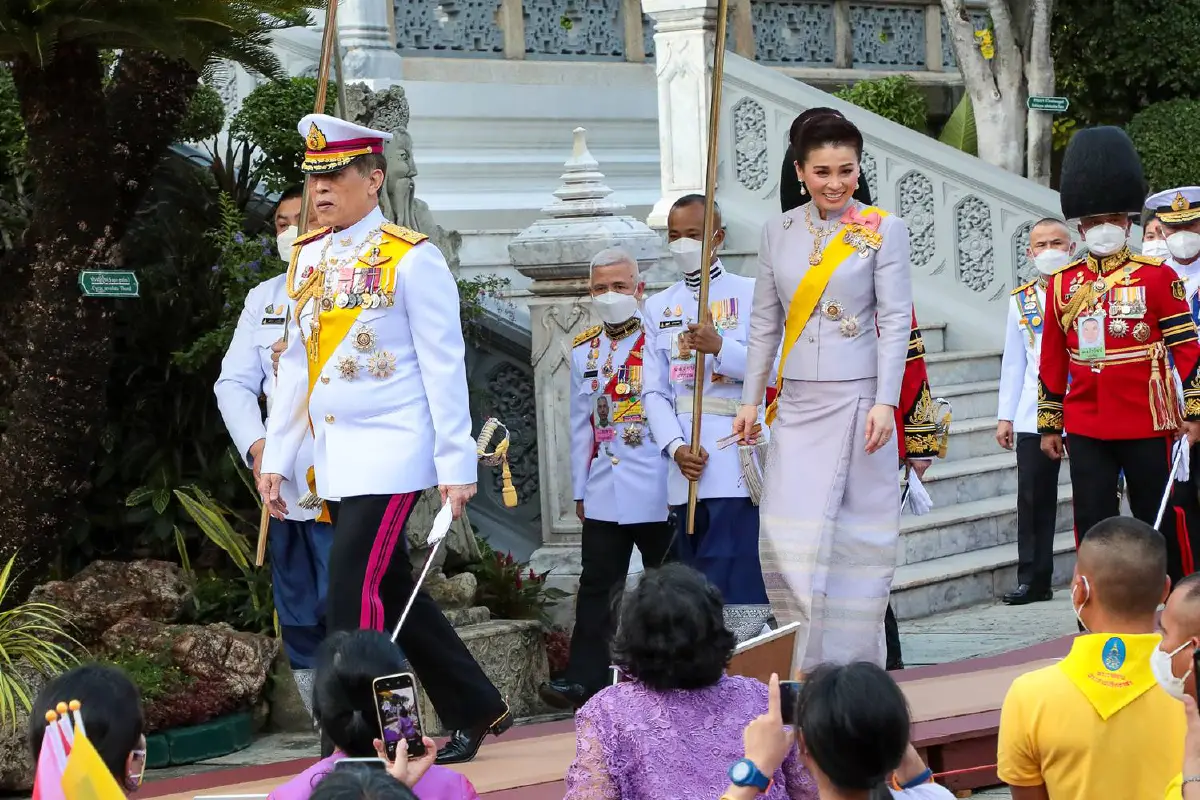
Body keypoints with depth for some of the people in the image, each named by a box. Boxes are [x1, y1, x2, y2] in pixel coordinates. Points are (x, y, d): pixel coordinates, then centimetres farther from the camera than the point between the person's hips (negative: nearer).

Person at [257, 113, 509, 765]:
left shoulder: (411, 260, -8)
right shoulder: (308, 258, 10)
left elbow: (444, 367, -9)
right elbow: (296, 365, 15)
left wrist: (456, 465, -11)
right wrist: (275, 458, 14)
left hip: (389, 454, -7)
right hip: (332, 459, 7)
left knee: (354, 599, -12)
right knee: (394, 593, 13)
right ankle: (478, 710, 27)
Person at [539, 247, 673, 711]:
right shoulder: (584, 350, 12)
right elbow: (581, 425, 15)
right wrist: (580, 490, 14)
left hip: (656, 490, -4)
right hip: (604, 493, 4)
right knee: (597, 586, 2)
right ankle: (584, 678, 2)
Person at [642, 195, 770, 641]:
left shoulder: (750, 294, 4)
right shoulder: (659, 307, 17)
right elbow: (654, 391, 9)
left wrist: (720, 347, -21)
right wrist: (675, 447, -6)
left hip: (738, 462, -5)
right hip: (686, 466, 5)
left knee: (737, 582, -13)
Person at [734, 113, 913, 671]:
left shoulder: (883, 230, -2)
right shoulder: (778, 231, 8)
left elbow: (896, 320, -6)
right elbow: (765, 322, 12)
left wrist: (886, 401, -14)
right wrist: (751, 398, 10)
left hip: (857, 398, -3)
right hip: (798, 401, 3)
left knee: (855, 531, 0)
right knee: (786, 531, -3)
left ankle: (849, 658, 11)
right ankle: (805, 659, 9)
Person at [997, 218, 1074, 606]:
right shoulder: (1021, 300, 10)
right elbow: (1013, 361, 13)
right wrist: (1006, 416, 10)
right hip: (1033, 416, 3)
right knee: (1033, 498, 1)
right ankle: (1033, 579, 8)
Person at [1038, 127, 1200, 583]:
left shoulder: (1157, 277, -2)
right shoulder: (1064, 284, 7)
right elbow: (1052, 360, 11)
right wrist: (1049, 424, 10)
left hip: (1148, 424, -3)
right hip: (1086, 427, 3)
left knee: (1159, 522, 4)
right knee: (1092, 527, 2)